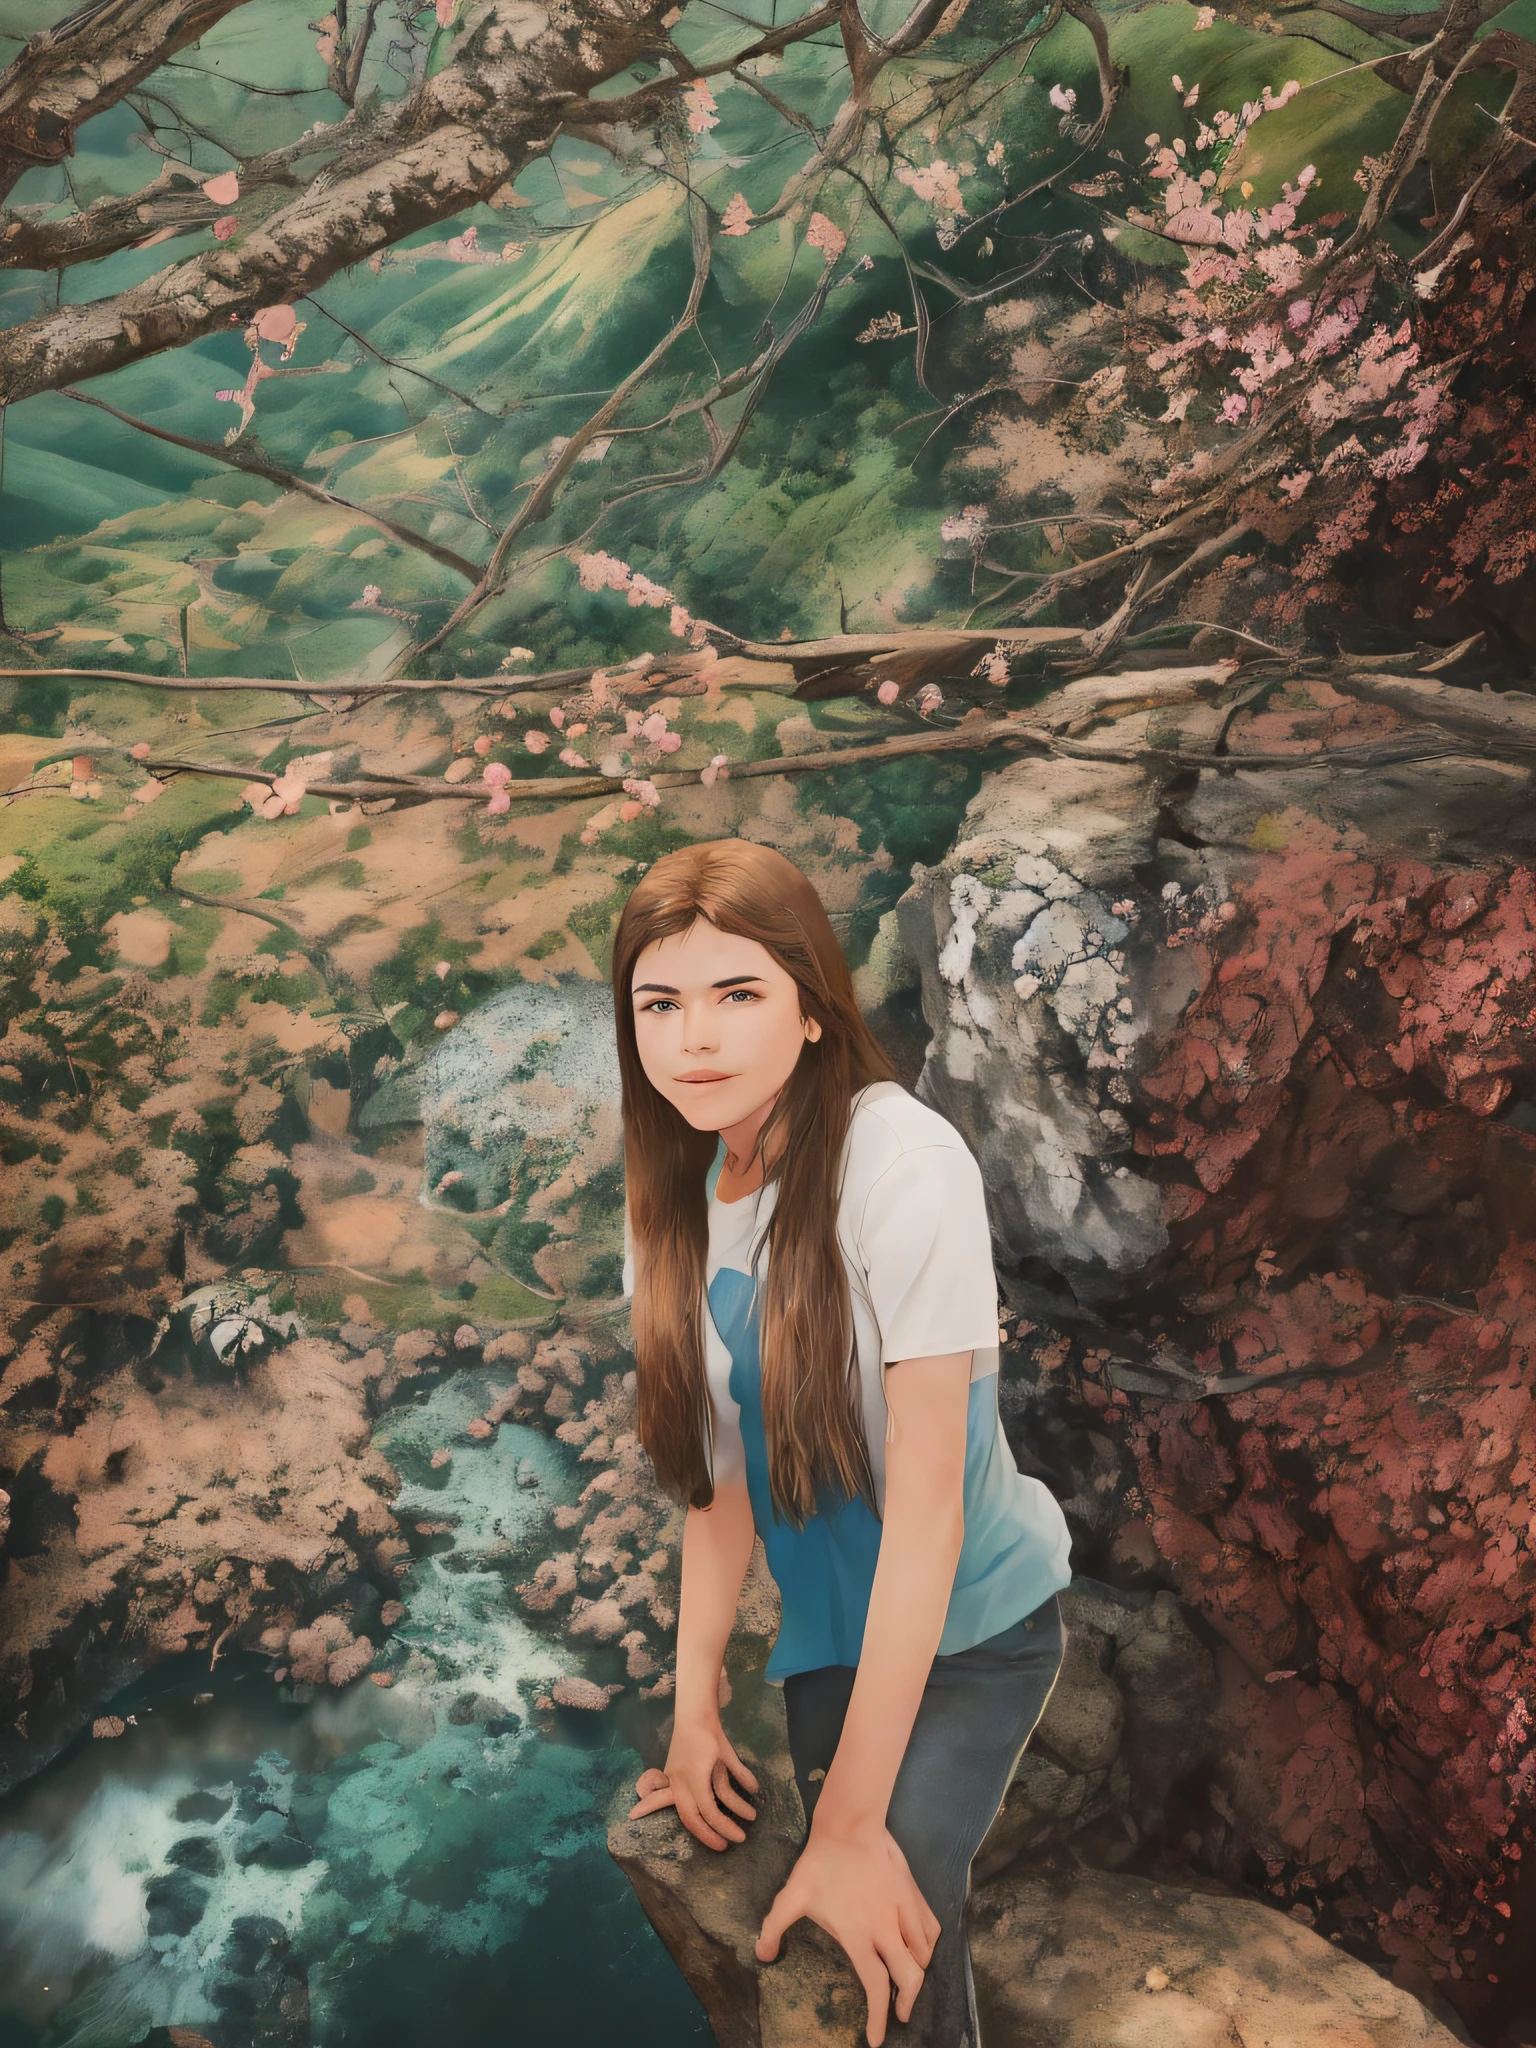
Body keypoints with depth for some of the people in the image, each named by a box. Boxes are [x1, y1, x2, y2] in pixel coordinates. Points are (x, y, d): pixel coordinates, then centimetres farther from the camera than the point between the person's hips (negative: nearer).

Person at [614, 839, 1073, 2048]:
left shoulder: (902, 1160, -24)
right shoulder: (679, 1198, -3)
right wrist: (696, 1701, -4)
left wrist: (855, 1822, -21)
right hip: (827, 1635, 6)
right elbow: (724, 1466, 1)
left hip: (968, 1625, -6)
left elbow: (926, 1493, -24)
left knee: (880, 1947, -22)